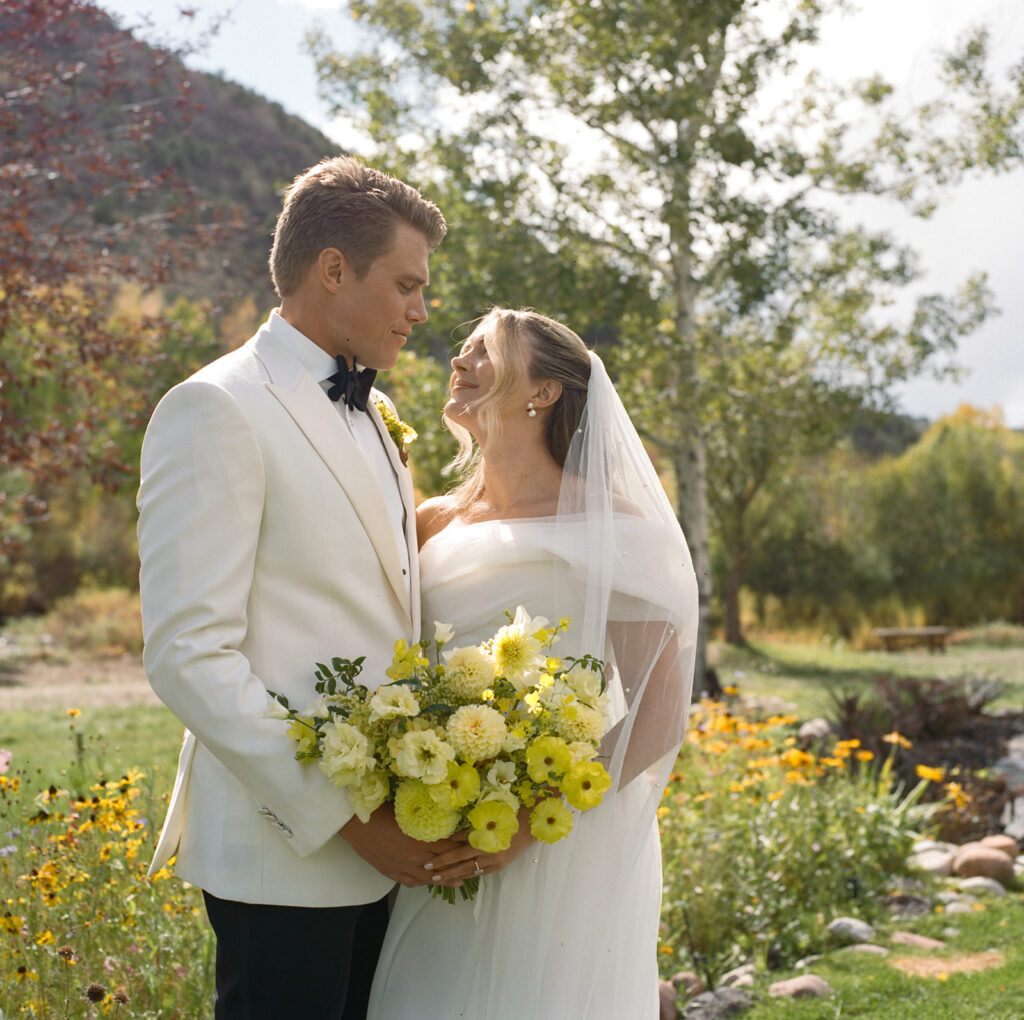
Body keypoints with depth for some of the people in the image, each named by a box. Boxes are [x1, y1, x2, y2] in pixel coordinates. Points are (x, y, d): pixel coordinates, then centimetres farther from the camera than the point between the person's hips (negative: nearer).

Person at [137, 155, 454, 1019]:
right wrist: (343, 813, -18)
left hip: (386, 844, 8)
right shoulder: (218, 410, -11)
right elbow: (188, 655, -18)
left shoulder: (370, 419, 16)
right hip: (284, 854, -8)